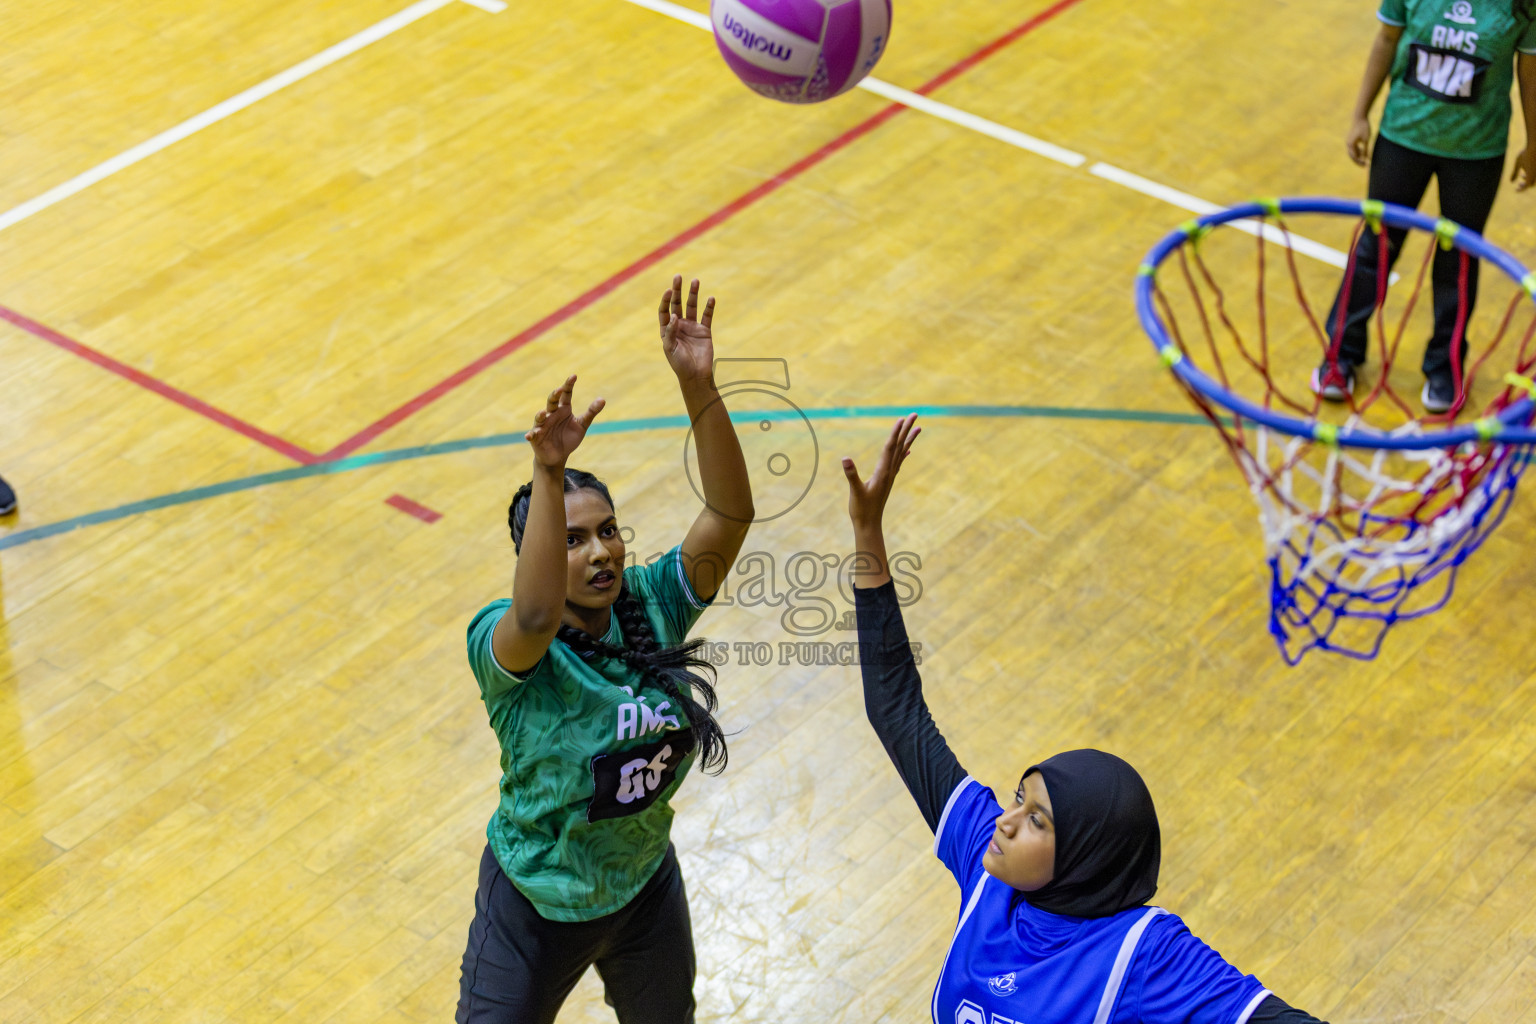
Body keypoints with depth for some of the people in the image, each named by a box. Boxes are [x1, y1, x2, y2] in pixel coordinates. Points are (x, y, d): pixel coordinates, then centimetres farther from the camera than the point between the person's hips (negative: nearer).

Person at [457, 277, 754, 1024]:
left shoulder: (651, 609, -16)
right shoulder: (506, 648, -28)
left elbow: (730, 512, -29)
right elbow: (536, 615, -53)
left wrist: (698, 387, -42)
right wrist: (548, 473, -64)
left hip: (645, 887, 4)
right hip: (538, 906, -4)